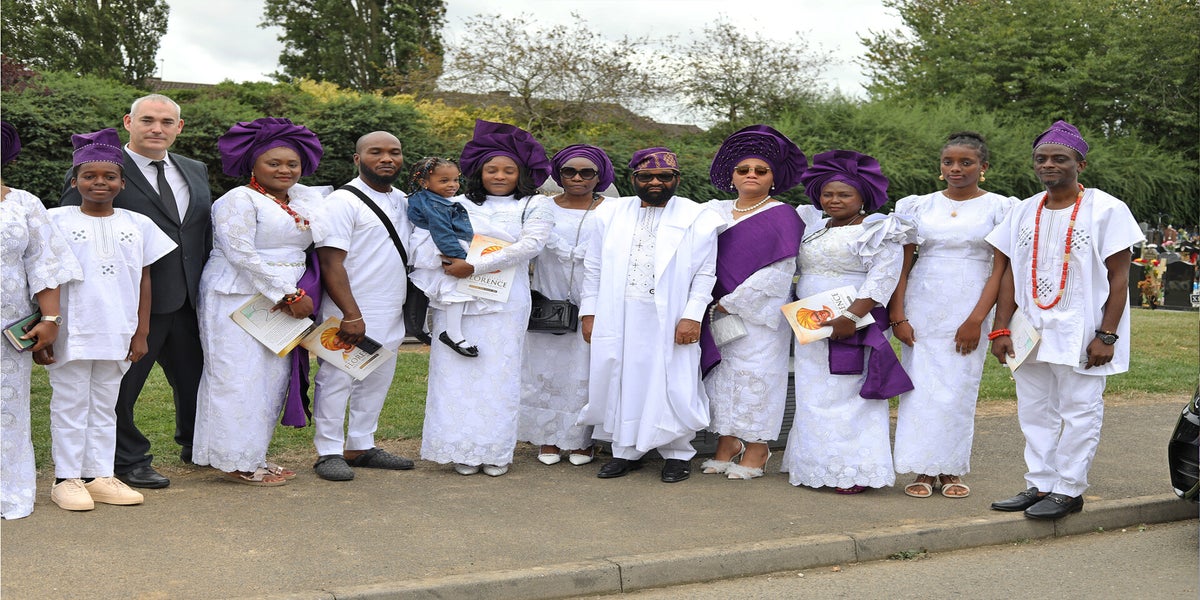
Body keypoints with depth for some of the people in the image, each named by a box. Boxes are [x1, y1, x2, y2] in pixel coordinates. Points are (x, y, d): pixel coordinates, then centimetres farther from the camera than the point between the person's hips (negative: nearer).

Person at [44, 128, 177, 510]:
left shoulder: (138, 225, 6)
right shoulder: (57, 221, -1)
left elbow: (144, 281, 8)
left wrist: (141, 333, 5)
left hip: (117, 335, 3)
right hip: (70, 333, -3)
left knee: (104, 406, 11)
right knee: (70, 405, 4)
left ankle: (98, 475, 19)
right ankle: (66, 478, 12)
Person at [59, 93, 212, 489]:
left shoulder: (196, 172, 12)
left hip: (188, 302, 6)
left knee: (196, 379, 18)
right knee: (121, 386, 7)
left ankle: (195, 447, 40)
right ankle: (129, 461, 26)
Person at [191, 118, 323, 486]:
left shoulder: (303, 201, 14)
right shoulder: (239, 200, -9)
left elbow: (306, 249, 18)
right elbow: (241, 254, -17)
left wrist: (292, 296, 1)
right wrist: (289, 294, -18)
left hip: (283, 300, 8)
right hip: (238, 299, -8)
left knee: (274, 376, 8)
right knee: (240, 376, -5)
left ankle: (255, 453, 17)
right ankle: (237, 461, 1)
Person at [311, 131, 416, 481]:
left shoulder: (403, 201, 14)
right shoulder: (343, 201, -10)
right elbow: (331, 262, -16)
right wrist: (352, 315, -21)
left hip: (391, 314, 8)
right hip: (350, 313, -8)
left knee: (377, 381, 13)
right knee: (336, 380, -2)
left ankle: (361, 447, 24)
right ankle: (329, 452, 8)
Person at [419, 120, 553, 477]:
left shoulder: (535, 205, 5)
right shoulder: (459, 204, 13)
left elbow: (530, 245, -10)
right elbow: (428, 239, 11)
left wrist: (475, 267, -14)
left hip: (504, 303, -2)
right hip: (456, 300, 2)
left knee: (498, 373, 0)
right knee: (456, 372, 1)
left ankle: (496, 452, 10)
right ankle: (463, 450, 10)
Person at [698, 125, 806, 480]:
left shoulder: (782, 217, -3)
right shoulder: (715, 211, 11)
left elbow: (778, 272, -10)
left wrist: (732, 302, -11)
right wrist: (714, 303, -4)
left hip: (760, 313, -5)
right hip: (718, 312, 5)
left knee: (756, 374, -2)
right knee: (722, 372, 5)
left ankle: (756, 450, 7)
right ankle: (727, 445, 15)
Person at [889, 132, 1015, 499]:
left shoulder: (999, 208, 2)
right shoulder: (918, 206, 8)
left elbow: (999, 269, -3)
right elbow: (902, 266, 7)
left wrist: (976, 320, -11)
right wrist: (897, 316, -2)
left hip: (969, 309, -2)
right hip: (921, 307, 2)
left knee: (958, 388, -1)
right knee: (920, 385, -1)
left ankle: (951, 470, 12)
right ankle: (924, 470, 8)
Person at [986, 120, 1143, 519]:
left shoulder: (1107, 210, -5)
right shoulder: (1023, 213, 9)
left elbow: (1119, 278, -7)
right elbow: (1012, 277, 10)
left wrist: (1107, 335, -14)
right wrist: (1001, 329, 2)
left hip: (1081, 334, -5)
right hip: (1031, 332, 5)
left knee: (1079, 413, 2)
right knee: (1034, 412, 10)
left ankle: (1068, 490, 12)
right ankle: (1040, 485, 21)